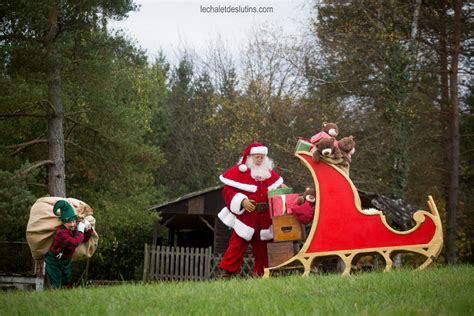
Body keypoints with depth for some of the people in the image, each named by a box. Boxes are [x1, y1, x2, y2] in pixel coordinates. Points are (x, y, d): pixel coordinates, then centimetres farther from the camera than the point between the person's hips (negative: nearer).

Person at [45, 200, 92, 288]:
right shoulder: (60, 232, -31)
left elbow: (84, 239, 11)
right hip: (54, 262, -8)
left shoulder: (74, 228, -4)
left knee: (67, 284, 16)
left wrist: (88, 229, -7)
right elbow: (75, 242, -44)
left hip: (66, 261, 8)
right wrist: (80, 230, -30)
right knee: (56, 287, -9)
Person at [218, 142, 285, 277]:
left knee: (261, 245, 10)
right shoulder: (239, 171, -2)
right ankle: (227, 271, -9)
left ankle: (260, 273, 19)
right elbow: (228, 190, -8)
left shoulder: (269, 172, 15)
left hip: (264, 218, 6)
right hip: (245, 215, -5)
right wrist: (242, 201, -20)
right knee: (238, 243, -11)